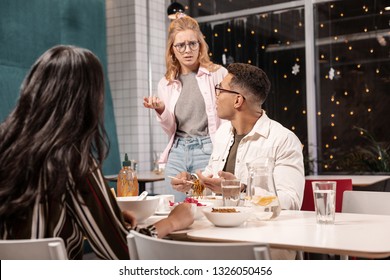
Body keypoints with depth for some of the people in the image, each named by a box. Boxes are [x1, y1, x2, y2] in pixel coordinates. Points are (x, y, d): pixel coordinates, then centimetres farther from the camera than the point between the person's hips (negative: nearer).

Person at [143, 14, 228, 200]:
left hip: (208, 150, -3)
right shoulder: (166, 84, 10)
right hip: (177, 153, 4)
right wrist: (161, 110, -6)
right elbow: (171, 130, 12)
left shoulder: (218, 74, 0)